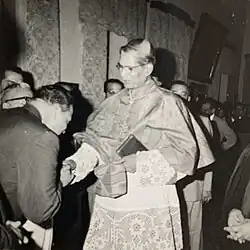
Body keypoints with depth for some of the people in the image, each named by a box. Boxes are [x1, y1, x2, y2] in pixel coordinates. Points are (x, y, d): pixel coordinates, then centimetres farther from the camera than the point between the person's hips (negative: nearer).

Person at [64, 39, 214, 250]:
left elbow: (182, 155, -13)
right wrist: (81, 160, -20)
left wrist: (134, 164, -20)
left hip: (149, 206, -4)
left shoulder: (167, 103, -8)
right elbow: (96, 137, 0)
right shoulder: (114, 102, 7)